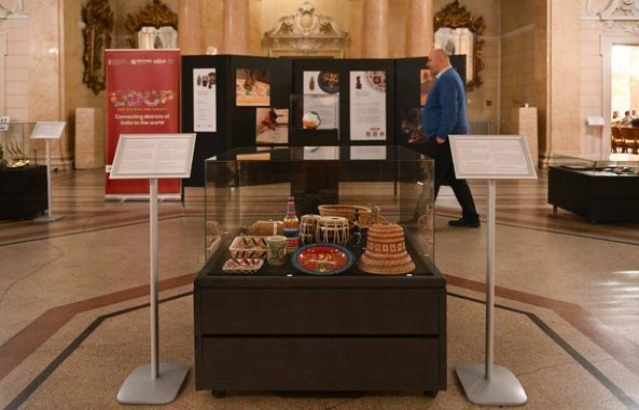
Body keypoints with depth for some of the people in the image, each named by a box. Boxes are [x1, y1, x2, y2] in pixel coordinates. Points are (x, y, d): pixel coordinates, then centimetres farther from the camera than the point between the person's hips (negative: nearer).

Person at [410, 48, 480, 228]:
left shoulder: (447, 79, -15)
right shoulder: (448, 77, 18)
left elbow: (450, 111, -24)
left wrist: (441, 136, -23)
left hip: (445, 139, -10)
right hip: (449, 137, 10)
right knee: (455, 178, 12)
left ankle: (419, 220, 0)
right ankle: (470, 217, 16)